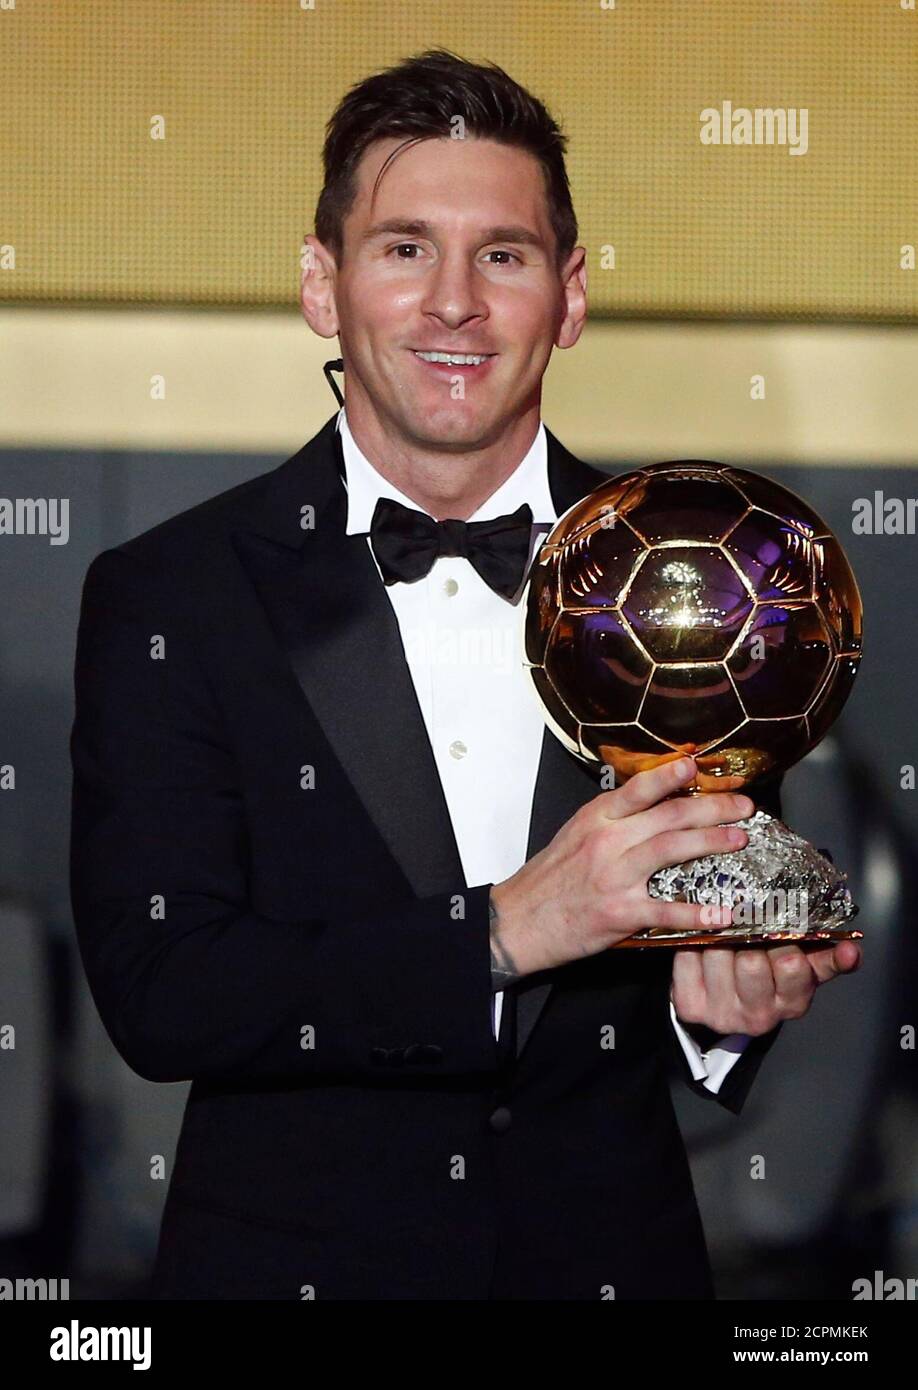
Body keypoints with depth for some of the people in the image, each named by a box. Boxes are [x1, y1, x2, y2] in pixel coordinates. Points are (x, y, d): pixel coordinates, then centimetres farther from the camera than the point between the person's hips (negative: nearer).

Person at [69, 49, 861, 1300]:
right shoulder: (167, 598, -7)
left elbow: (734, 905, 7)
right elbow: (155, 992, -15)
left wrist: (721, 1003, -16)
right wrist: (505, 930, -24)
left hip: (609, 1251, 2)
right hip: (291, 1255, -2)